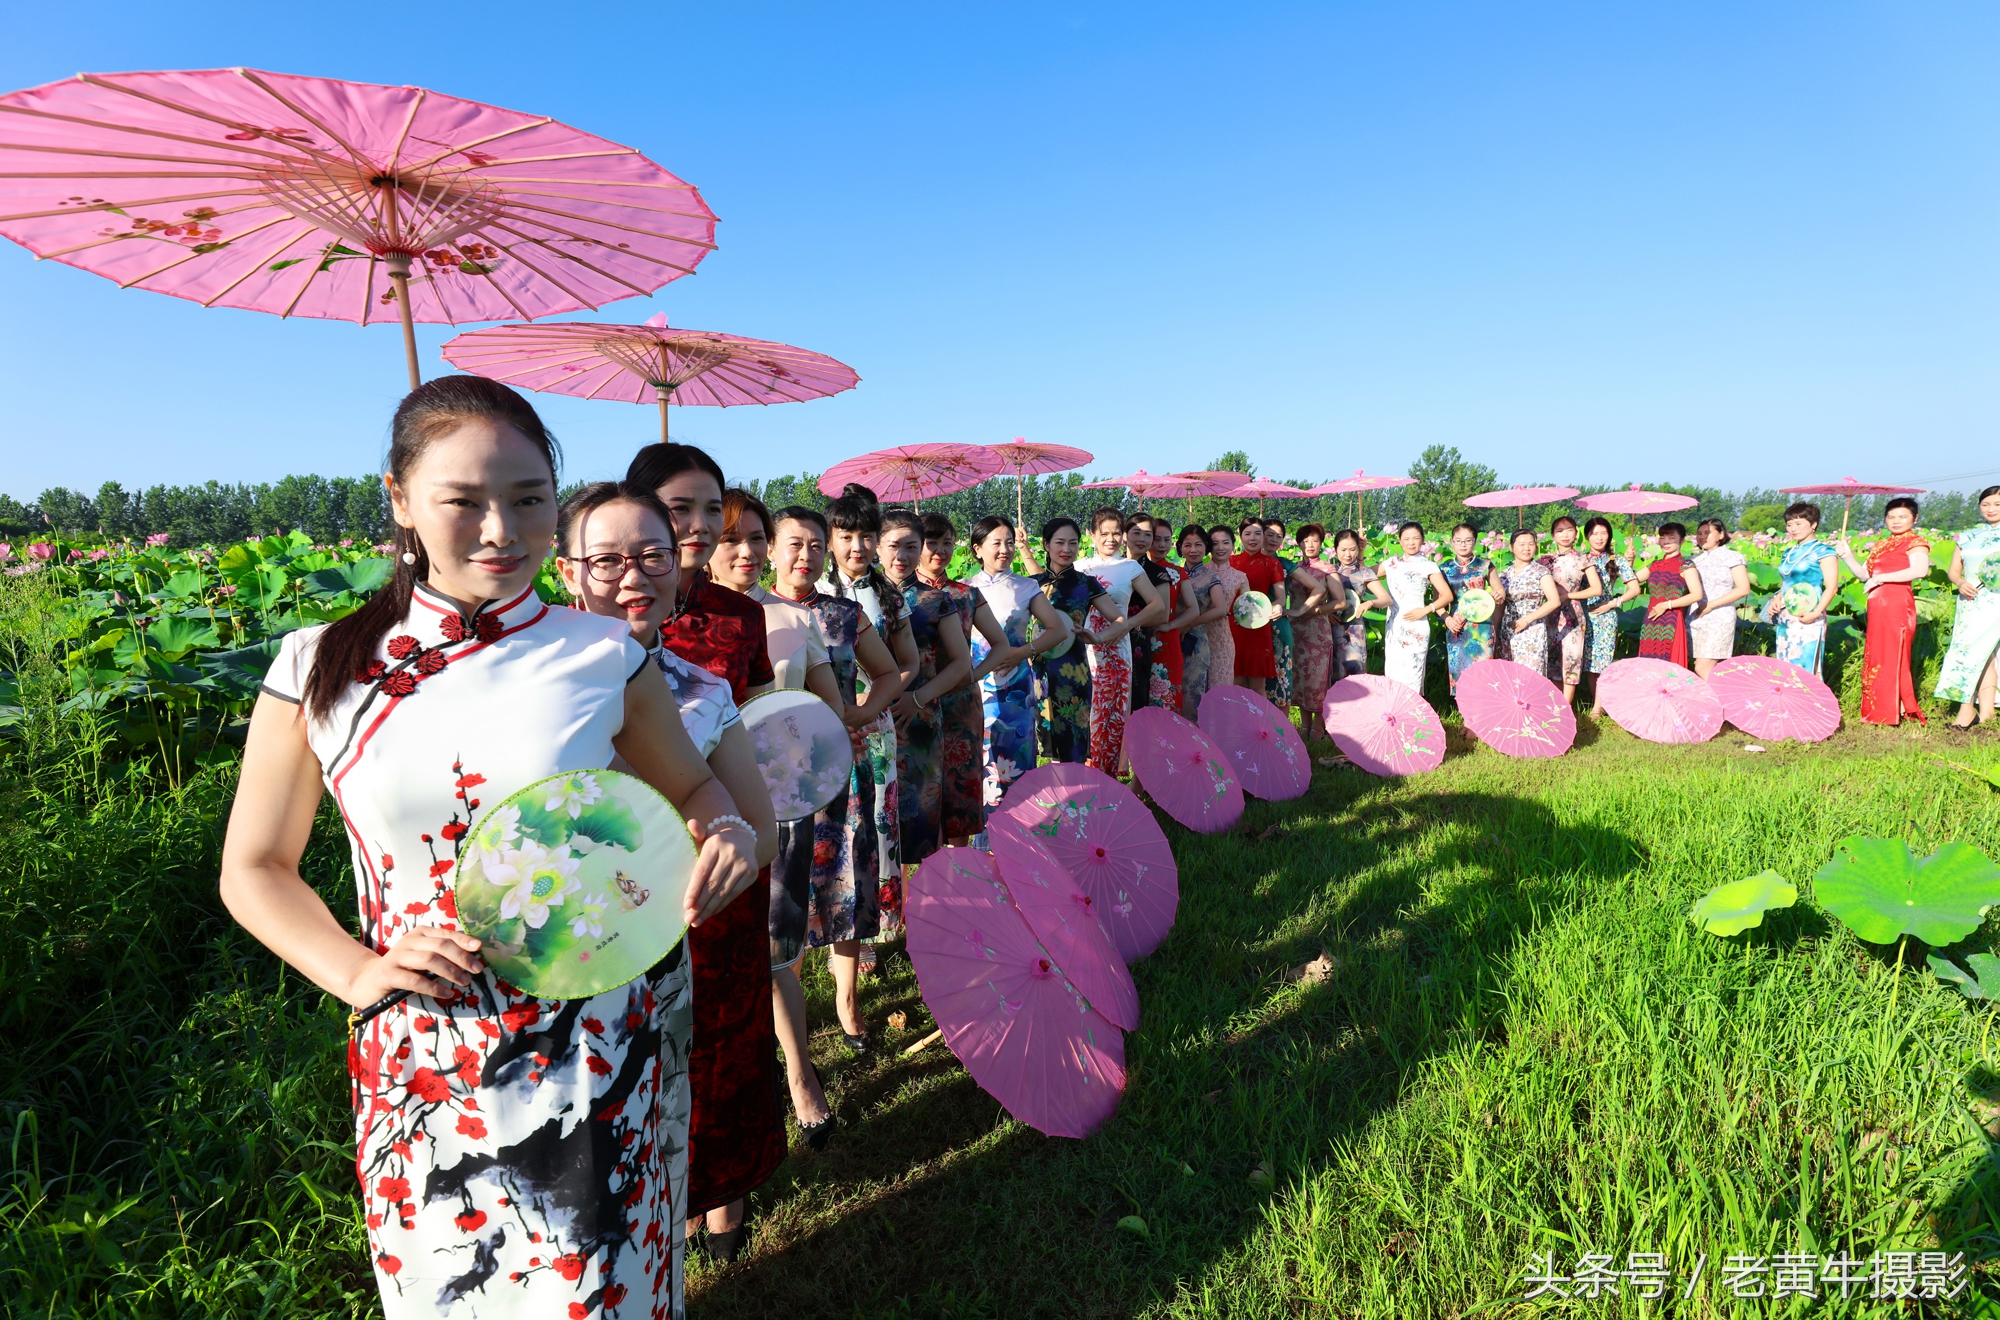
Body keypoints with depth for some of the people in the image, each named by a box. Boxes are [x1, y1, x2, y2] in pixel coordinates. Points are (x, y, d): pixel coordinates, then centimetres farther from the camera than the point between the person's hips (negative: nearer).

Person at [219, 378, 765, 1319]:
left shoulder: (604, 656, -5)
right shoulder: (320, 670, -4)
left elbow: (689, 785, 9)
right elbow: (253, 869, 6)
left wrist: (731, 833, -14)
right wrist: (354, 972, -9)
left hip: (598, 1057, 0)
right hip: (422, 1063, 1)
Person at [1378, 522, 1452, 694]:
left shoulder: (1428, 566, 0)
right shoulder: (1392, 563, 12)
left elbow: (1447, 596, -2)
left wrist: (1426, 610, -13)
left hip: (1415, 628, -5)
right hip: (1393, 627, 5)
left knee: (1412, 677, -6)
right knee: (1392, 674, 5)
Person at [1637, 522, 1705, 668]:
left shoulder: (1685, 566, -5)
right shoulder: (1655, 564, 14)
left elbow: (1697, 594, -14)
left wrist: (1667, 605, -14)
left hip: (1671, 624, -6)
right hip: (1650, 624, 6)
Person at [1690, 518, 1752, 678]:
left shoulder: (1732, 558, -1)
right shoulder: (1696, 559, 16)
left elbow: (1743, 589, -9)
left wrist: (1710, 604, -14)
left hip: (1718, 619, -6)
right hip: (1695, 620, 6)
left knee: (1702, 669, -14)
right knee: (1711, 670, 5)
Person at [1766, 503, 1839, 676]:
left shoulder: (1823, 551, -4)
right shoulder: (1789, 552, 16)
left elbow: (1832, 587, -11)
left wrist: (1816, 613, -23)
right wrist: (1776, 601, 4)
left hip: (1807, 621, -7)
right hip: (1785, 621, 7)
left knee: (1806, 670, -9)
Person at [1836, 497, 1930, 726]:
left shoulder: (1915, 542, -2)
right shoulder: (1881, 545, 19)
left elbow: (1920, 570, -20)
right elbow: (1864, 574, 12)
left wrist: (1881, 578, -18)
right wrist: (1847, 555, -1)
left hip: (1898, 604, -7)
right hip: (1877, 605, 7)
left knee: (1893, 655, -5)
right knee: (1877, 657, 7)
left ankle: (1896, 709, 1)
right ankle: (1879, 709, 12)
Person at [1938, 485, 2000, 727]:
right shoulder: (1967, 537, 15)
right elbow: (1953, 570, 13)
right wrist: (1961, 583, -8)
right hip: (1970, 601, 5)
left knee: (1970, 647, -15)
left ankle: (1967, 706, -11)